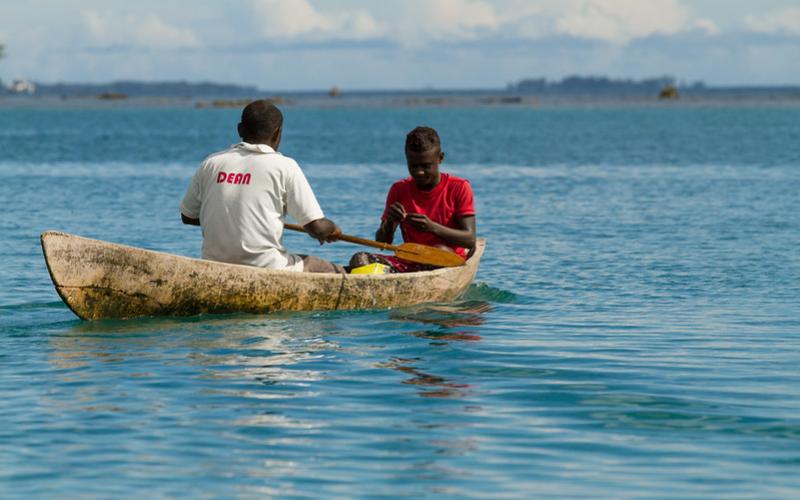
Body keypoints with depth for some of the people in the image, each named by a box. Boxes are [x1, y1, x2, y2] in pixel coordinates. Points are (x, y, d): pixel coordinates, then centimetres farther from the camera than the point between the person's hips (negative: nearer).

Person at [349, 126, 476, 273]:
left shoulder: (458, 188, -2)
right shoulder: (399, 190, 8)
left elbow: (470, 240, -12)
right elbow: (382, 243, 6)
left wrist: (433, 227, -27)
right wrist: (389, 222, -17)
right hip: (409, 263, 3)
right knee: (360, 259, -21)